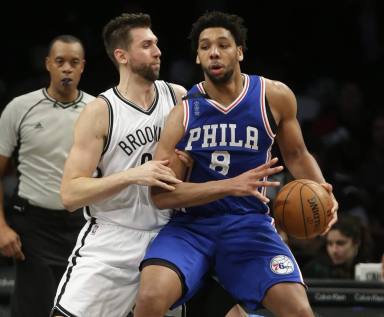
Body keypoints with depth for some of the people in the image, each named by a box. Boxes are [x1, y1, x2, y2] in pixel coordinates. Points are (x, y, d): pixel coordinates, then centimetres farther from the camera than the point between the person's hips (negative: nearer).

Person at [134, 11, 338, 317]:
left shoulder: (275, 97, -2)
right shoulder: (183, 112, -7)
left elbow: (296, 154, 16)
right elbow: (161, 194, -12)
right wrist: (232, 185, -24)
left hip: (249, 222, 1)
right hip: (192, 223, -1)